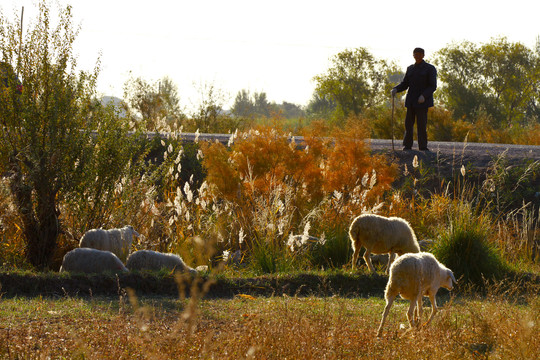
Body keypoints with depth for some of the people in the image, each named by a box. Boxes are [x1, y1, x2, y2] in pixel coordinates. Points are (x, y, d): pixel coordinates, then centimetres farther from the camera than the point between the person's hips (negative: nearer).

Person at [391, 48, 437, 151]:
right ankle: (407, 145, 7)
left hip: (423, 100, -5)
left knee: (422, 123, -10)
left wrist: (424, 96, -24)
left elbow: (433, 86, -8)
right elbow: (404, 84, 14)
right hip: (411, 101, 5)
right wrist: (395, 89, -7)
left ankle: (423, 146, -6)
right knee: (409, 122, 0)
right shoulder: (410, 69, 15)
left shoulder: (430, 69, -1)